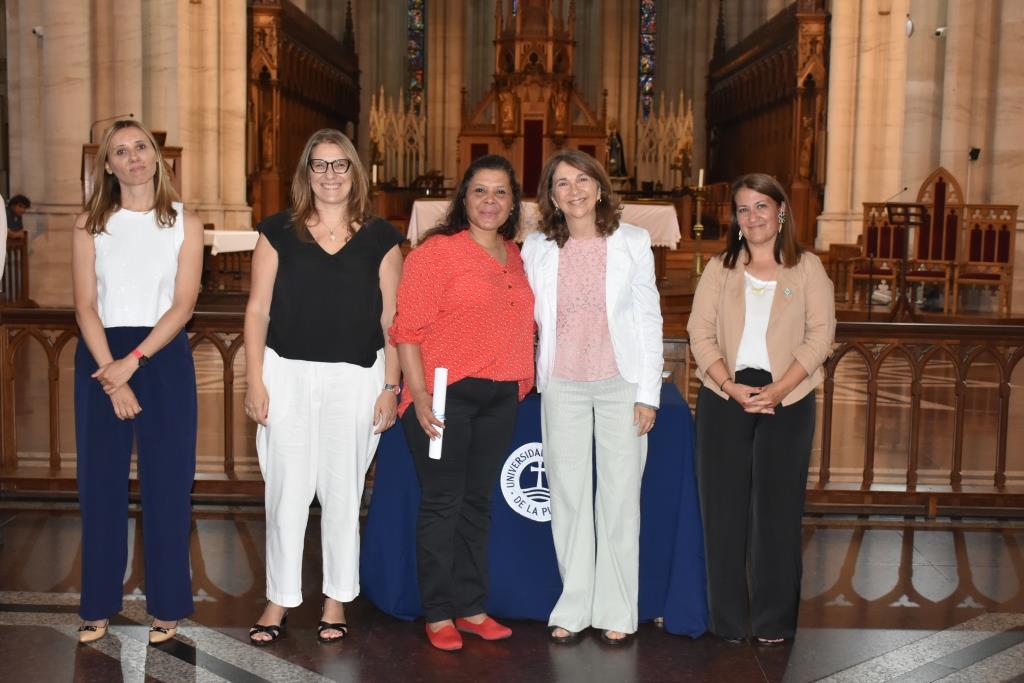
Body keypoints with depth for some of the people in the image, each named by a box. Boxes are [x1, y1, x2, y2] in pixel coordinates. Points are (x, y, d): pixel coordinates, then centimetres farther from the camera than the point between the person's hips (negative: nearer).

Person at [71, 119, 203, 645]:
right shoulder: (89, 224, 6)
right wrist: (112, 376, -13)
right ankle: (98, 606, 16)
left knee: (166, 482, 1)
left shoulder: (184, 223, 3)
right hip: (100, 357, 1)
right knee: (100, 482, 4)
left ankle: (166, 605, 12)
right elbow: (85, 306, -2)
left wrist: (132, 362, -15)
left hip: (164, 357, -1)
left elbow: (183, 303, -5)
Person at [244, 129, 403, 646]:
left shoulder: (380, 237, 5)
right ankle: (278, 601, 17)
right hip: (287, 374, 0)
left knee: (342, 491, 7)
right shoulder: (279, 231, 5)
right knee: (286, 490, 2)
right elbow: (258, 309, 4)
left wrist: (390, 387, 0)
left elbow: (390, 319, 5)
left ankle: (336, 601, 22)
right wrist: (255, 381, -2)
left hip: (356, 377, 0)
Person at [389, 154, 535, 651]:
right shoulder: (436, 251, -8)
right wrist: (419, 395, -18)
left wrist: (521, 383, 14)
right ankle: (437, 614, 14)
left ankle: (471, 607, 25)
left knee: (477, 503, 14)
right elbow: (408, 328, -12)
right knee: (442, 504, 2)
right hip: (446, 395, -6)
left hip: (499, 399, 6)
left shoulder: (515, 257, 11)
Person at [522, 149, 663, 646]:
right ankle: (573, 608, 18)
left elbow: (649, 319, 0)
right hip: (562, 386, 2)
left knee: (620, 499, 3)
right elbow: (528, 316, 11)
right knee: (567, 498, 7)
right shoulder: (536, 249, 4)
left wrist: (648, 394, -4)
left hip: (620, 385, -1)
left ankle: (616, 611, 14)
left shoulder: (632, 242, 0)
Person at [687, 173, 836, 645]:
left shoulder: (807, 269, 6)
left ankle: (773, 620, 13)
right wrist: (731, 386, -13)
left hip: (787, 400, -1)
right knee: (725, 507, 3)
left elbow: (820, 335, -2)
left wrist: (778, 390, -14)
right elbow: (700, 333, 1)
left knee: (777, 507, 2)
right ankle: (729, 619, 13)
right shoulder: (720, 268, 10)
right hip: (724, 397, 1)